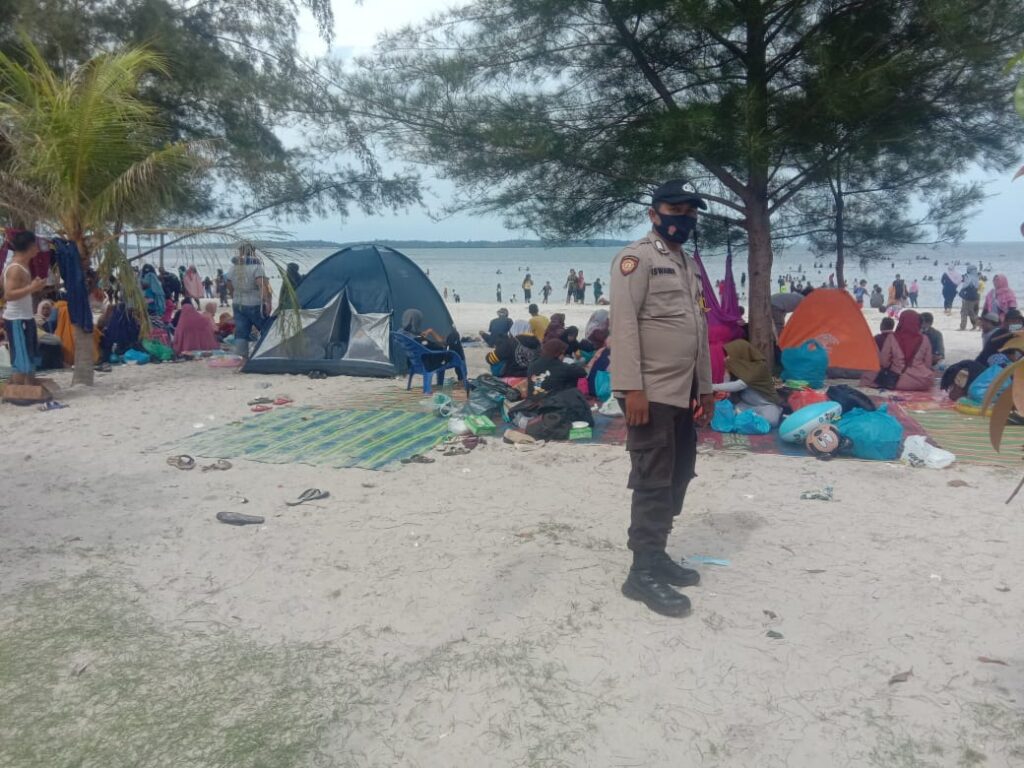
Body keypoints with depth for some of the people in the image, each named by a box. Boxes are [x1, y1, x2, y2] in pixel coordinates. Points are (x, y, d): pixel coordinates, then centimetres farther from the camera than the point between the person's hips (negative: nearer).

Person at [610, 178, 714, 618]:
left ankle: (657, 556, 26)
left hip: (684, 393, 9)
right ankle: (643, 572, 3)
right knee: (653, 482, -6)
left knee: (677, 478, 14)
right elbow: (624, 325, -17)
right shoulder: (636, 259, -8)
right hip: (651, 393, -9)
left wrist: (706, 389, 19)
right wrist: (632, 388, -23)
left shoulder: (691, 266, 20)